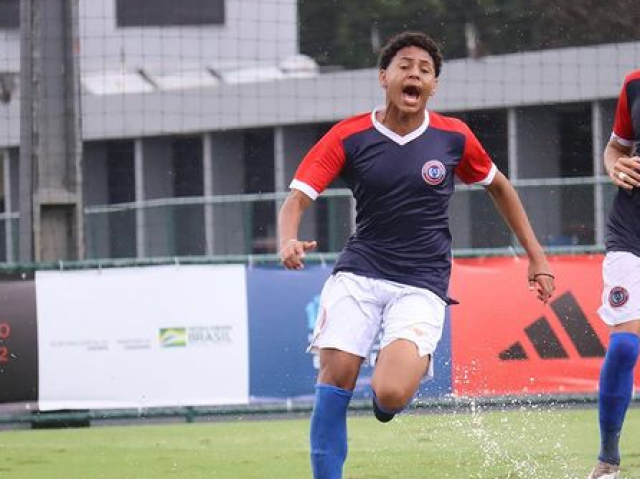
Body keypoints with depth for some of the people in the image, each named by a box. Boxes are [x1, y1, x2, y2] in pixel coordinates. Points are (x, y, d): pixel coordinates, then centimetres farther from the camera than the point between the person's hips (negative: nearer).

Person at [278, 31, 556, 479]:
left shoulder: (453, 137, 2)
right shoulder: (348, 136, -1)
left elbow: (498, 186, 19)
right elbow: (297, 198, -6)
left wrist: (537, 256, 17)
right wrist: (289, 241, -28)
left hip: (422, 286, -1)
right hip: (358, 274, 1)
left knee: (389, 394, -20)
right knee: (336, 376, -17)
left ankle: (415, 364, 18)